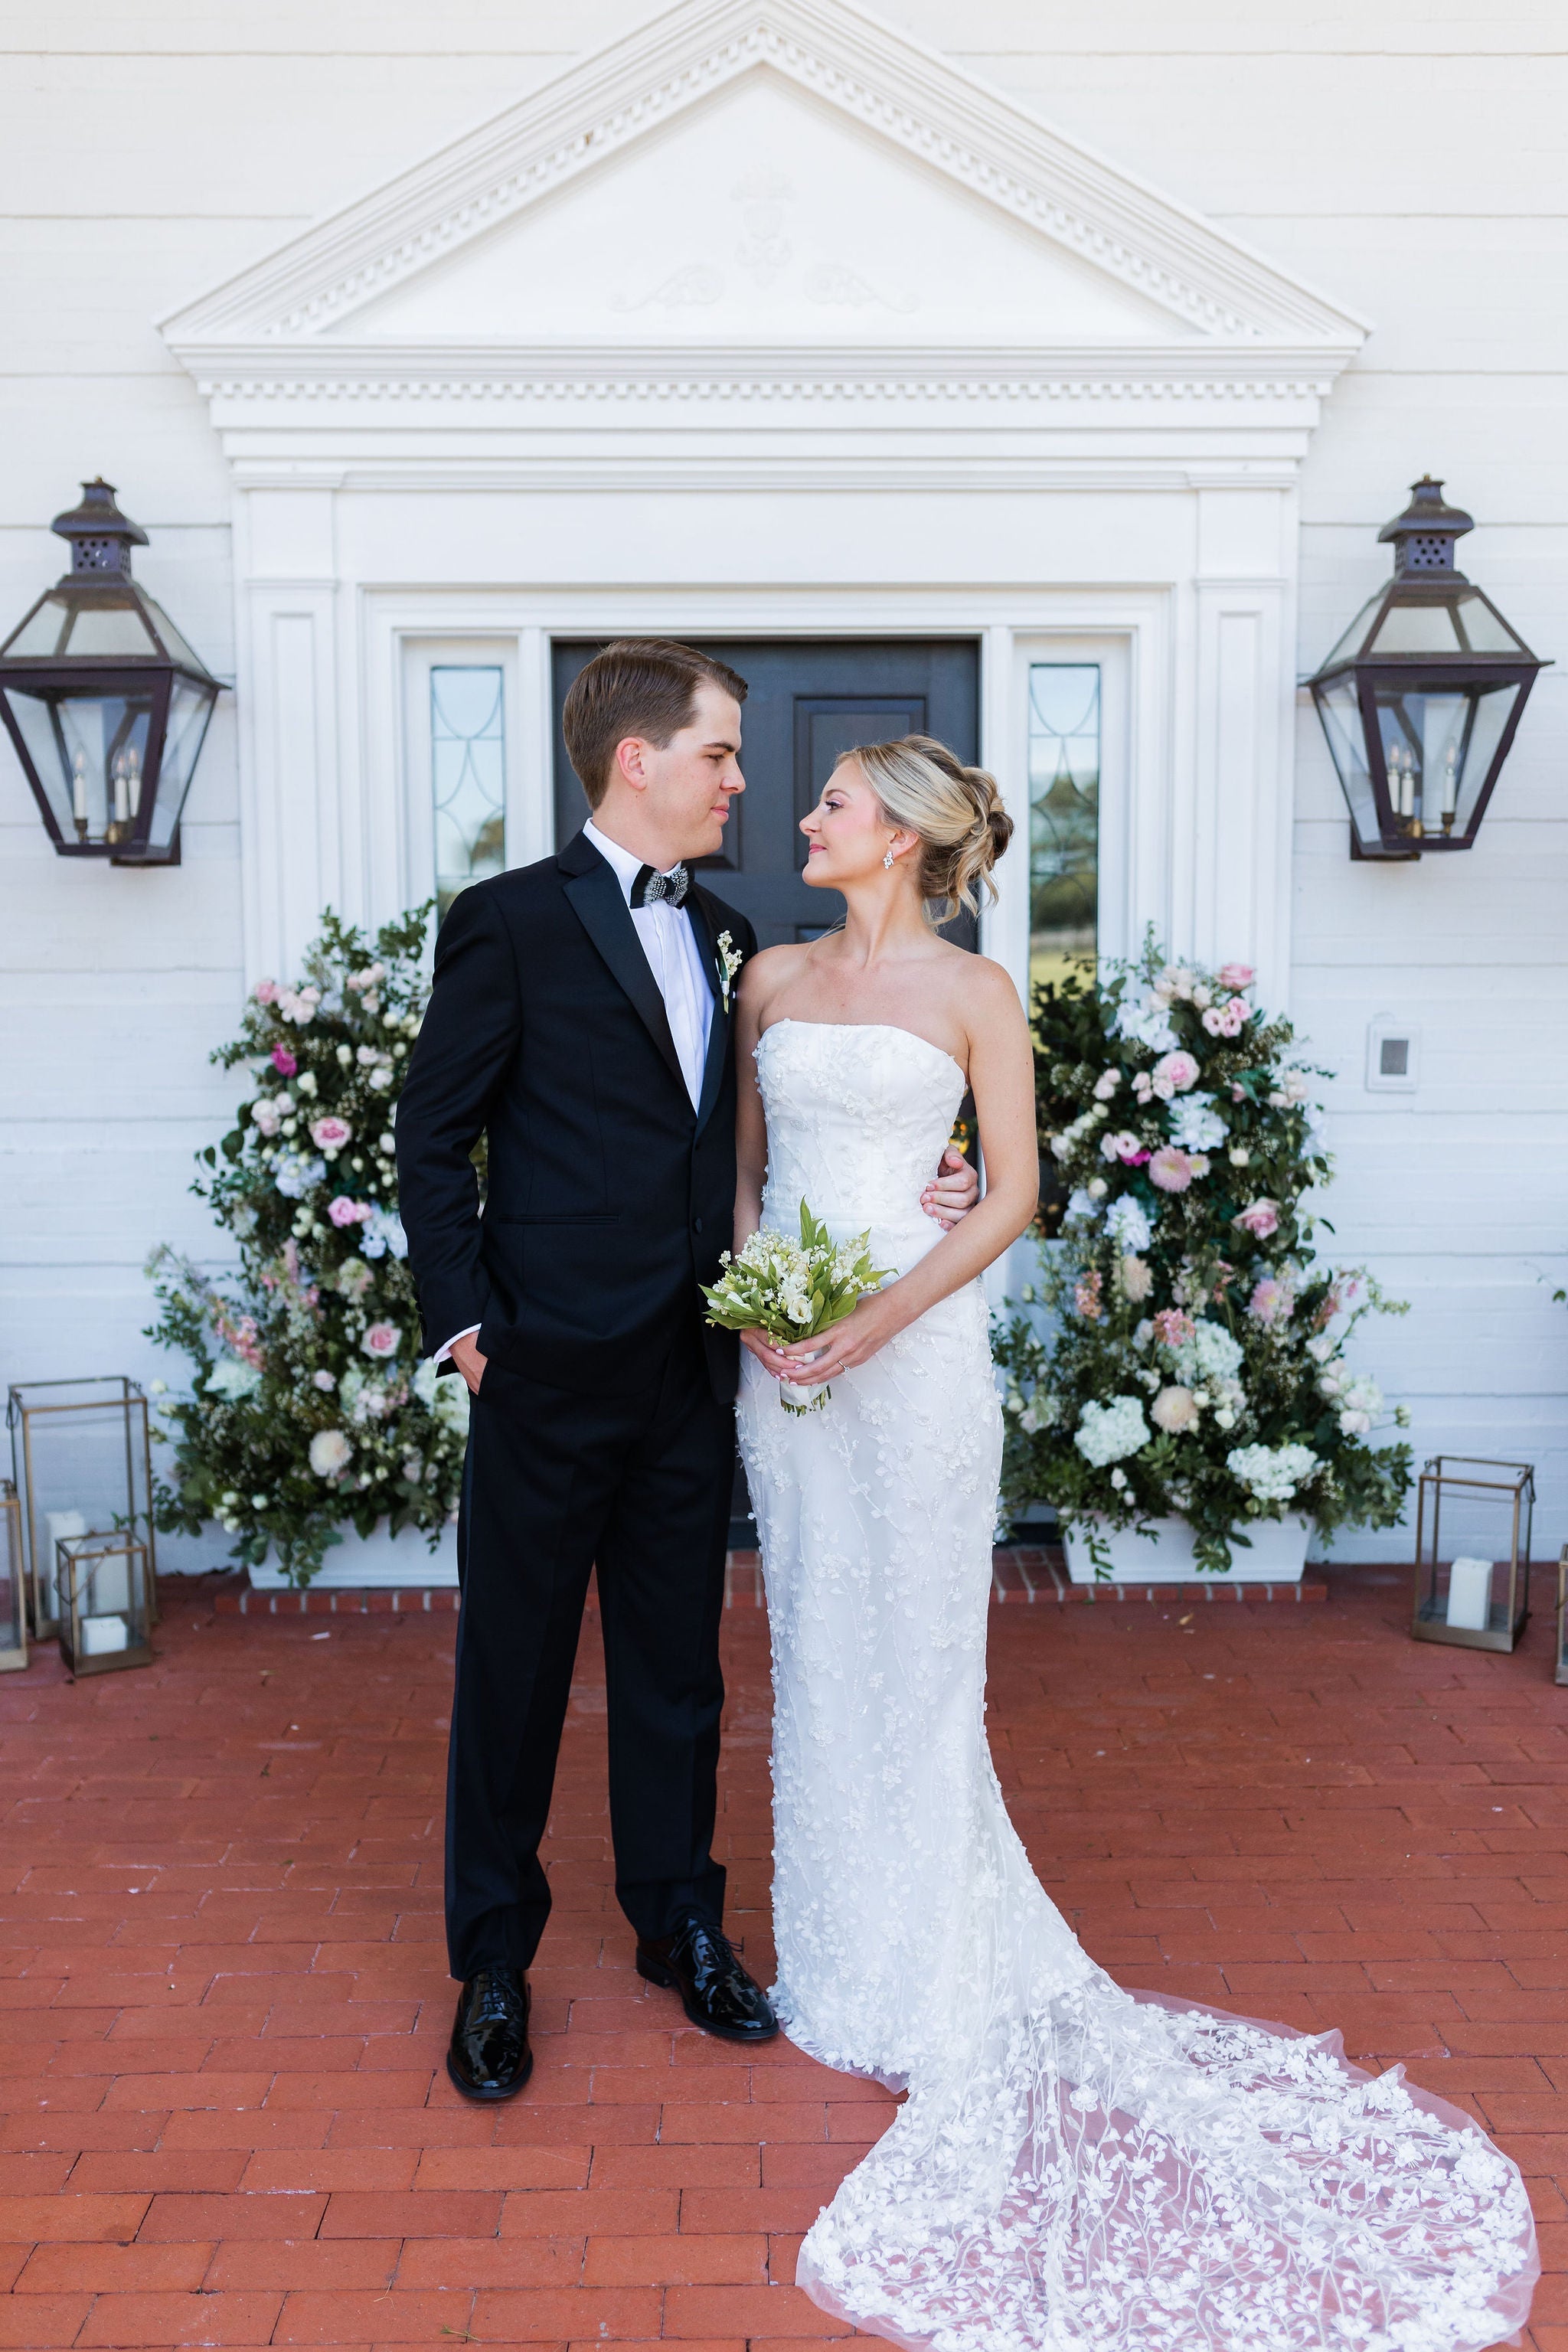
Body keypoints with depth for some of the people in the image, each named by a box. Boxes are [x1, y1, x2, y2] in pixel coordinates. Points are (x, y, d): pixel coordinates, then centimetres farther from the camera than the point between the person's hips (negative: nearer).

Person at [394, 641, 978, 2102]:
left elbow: (744, 1134, 13)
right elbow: (432, 1137, -6)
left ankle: (679, 1924, 35)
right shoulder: (513, 922, -7)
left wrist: (905, 1186, 1)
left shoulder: (723, 938, 12)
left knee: (677, 1663, 16)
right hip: (549, 1373, -5)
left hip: (690, 1375, 6)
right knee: (514, 1669, 9)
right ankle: (493, 1961, 27)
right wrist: (466, 1323, -10)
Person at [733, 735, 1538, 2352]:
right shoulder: (773, 975, 10)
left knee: (908, 1652, 3)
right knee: (813, 1644, 12)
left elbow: (1009, 1196, -6)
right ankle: (838, 1952, 29)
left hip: (911, 1345, -4)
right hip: (780, 1352, 5)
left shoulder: (971, 992, -3)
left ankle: (924, 1978, 21)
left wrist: (872, 1326, -14)